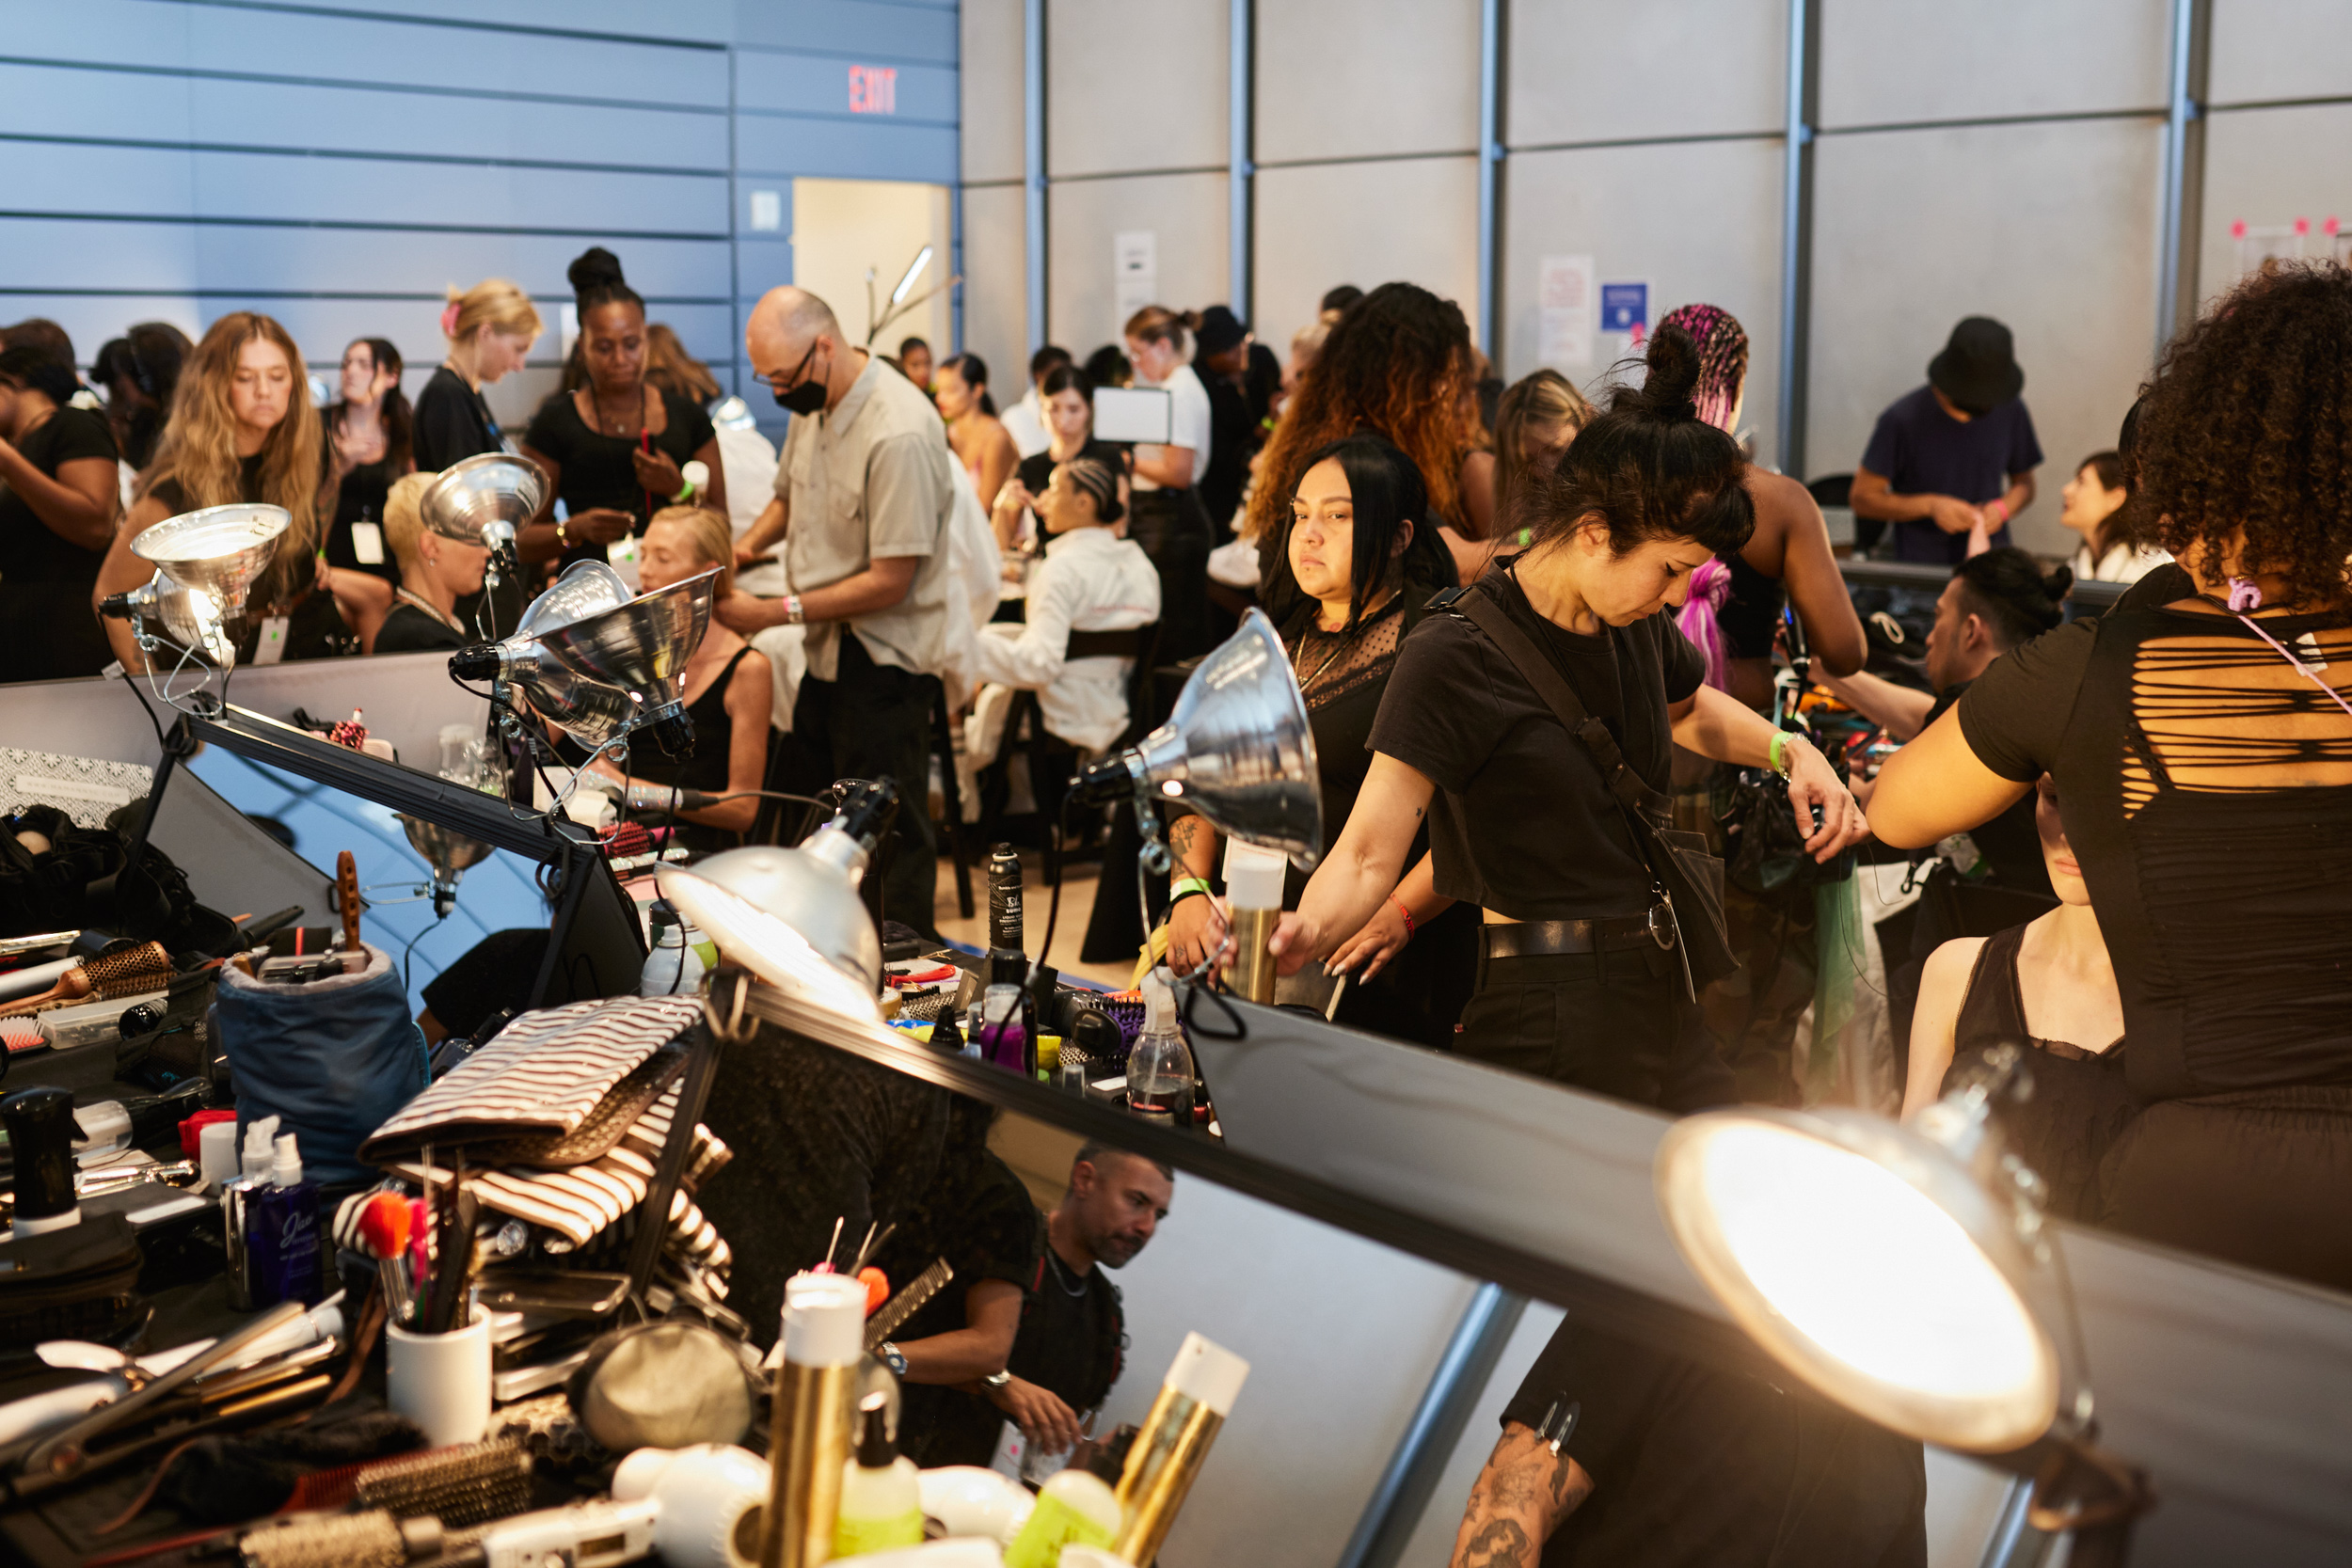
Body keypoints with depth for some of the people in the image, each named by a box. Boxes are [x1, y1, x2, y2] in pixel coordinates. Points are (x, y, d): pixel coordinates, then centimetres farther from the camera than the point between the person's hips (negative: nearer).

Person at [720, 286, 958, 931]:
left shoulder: (900, 434, -24)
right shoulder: (813, 405, 5)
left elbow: (890, 582, -23)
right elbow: (789, 495, 24)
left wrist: (778, 612, -18)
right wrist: (744, 546, 4)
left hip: (884, 663, -9)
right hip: (827, 652, 9)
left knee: (888, 841, -1)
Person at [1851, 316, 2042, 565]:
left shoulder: (2011, 411, 5)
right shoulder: (1902, 418, -8)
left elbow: (2023, 483, 19)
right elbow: (1863, 498, -3)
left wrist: (2002, 508, -4)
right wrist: (1930, 505, -15)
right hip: (1920, 565, -3)